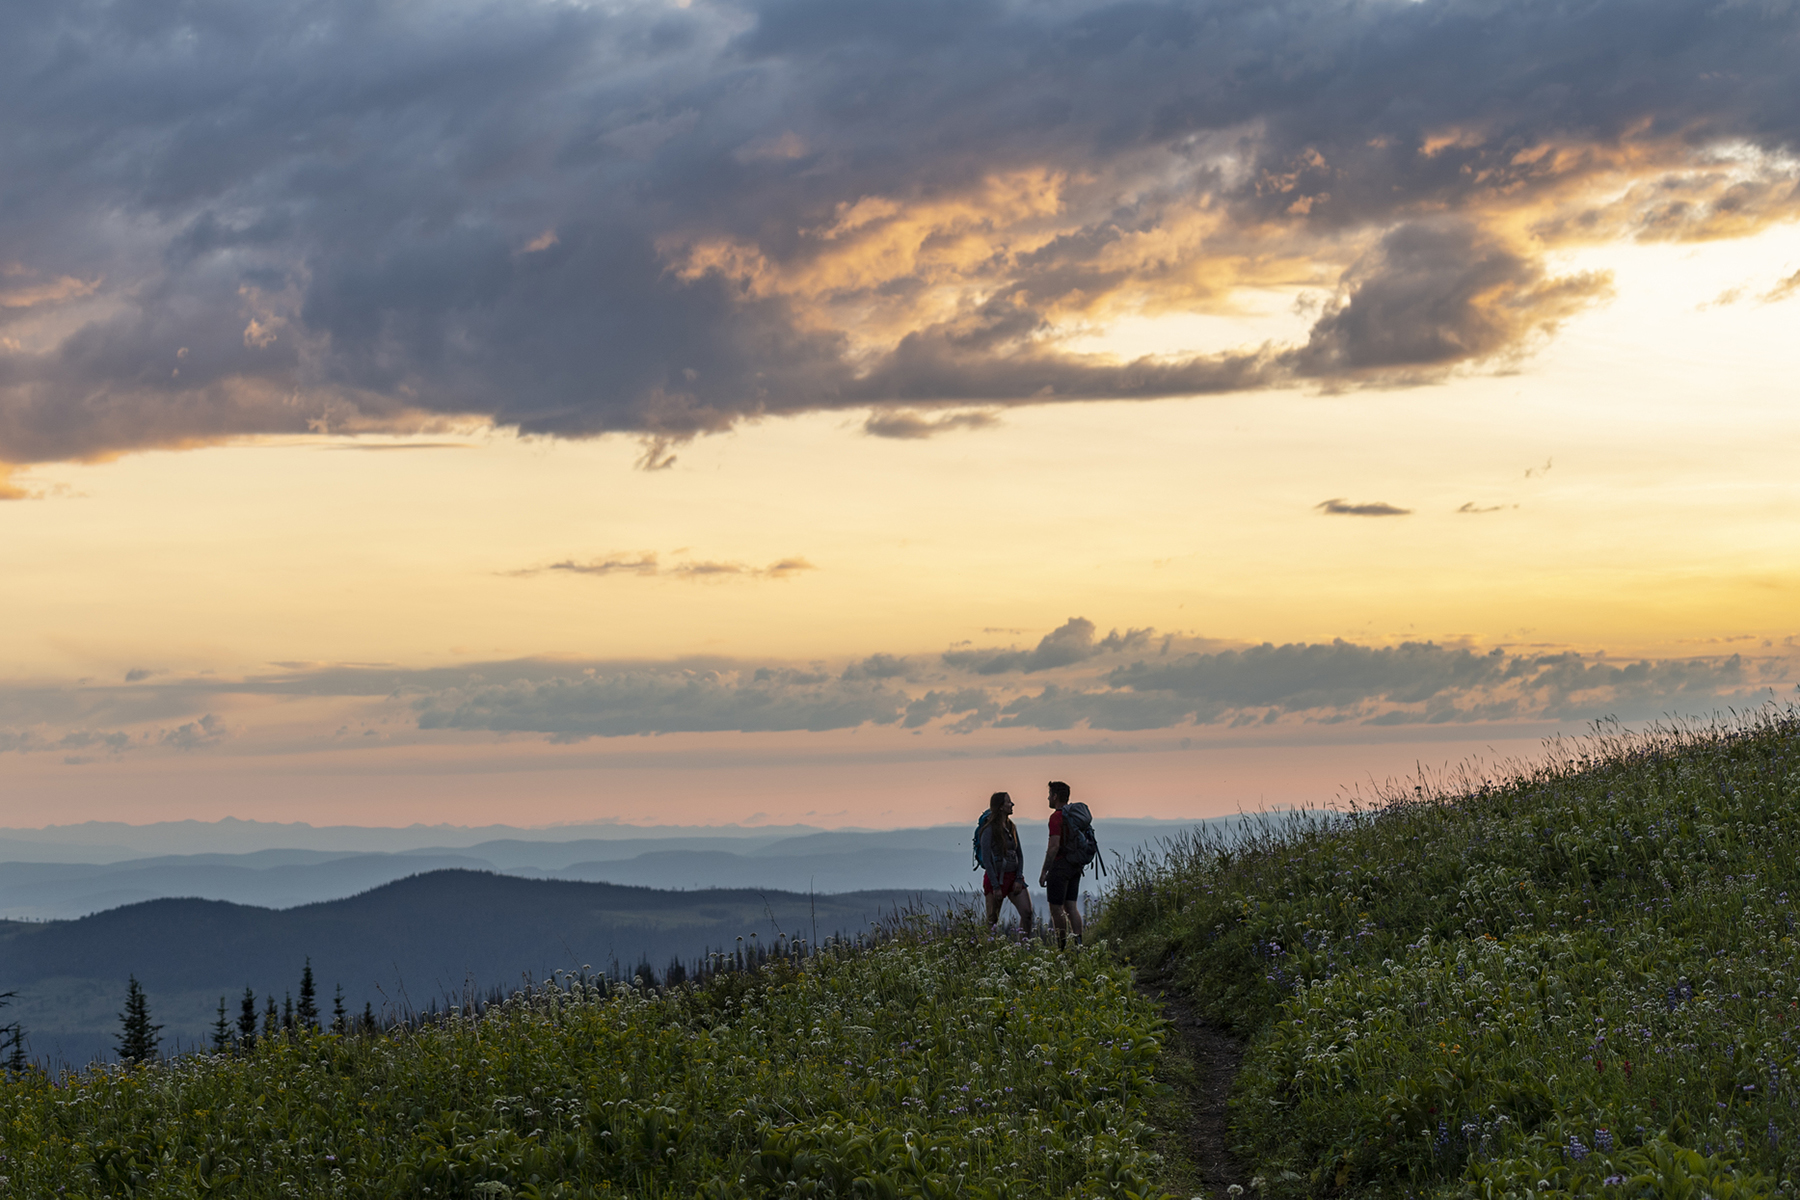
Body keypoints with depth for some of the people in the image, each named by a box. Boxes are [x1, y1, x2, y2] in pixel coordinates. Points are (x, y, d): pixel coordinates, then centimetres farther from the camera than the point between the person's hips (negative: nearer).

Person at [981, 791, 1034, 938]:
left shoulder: (1012, 827, 10)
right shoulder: (989, 830, -11)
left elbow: (1019, 854, 12)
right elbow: (986, 859, -14)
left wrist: (1019, 878, -1)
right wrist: (995, 886, -16)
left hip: (1013, 876, 6)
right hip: (996, 876, -6)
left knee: (1027, 912, -6)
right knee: (992, 920, 0)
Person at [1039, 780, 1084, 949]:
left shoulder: (1056, 817, -14)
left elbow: (1054, 846, -20)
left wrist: (1044, 872, -17)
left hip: (1061, 865, -9)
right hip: (1075, 866, 9)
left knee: (1056, 909, -2)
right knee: (1071, 907, 9)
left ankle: (1062, 947, -3)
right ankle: (1078, 944, 3)